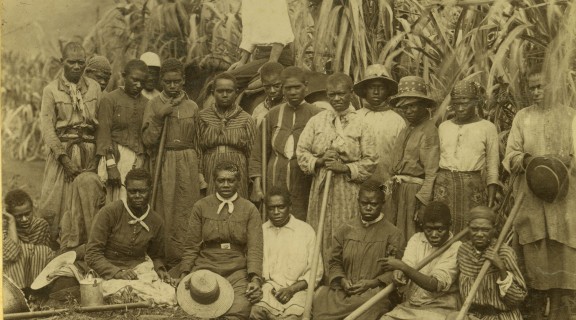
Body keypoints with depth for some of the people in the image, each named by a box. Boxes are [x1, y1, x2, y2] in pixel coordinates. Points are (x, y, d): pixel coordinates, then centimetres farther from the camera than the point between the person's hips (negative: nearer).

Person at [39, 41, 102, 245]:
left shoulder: (94, 88, 8)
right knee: (56, 200, -1)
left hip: (89, 152, 2)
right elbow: (46, 127, -5)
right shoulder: (51, 90, 1)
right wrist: (64, 158, -13)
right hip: (61, 152, -2)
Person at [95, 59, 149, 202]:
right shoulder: (110, 99, 0)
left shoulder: (146, 103, 12)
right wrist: (111, 166, -11)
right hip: (117, 158, -4)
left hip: (140, 160, 4)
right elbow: (103, 135, -4)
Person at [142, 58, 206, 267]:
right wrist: (159, 117, -13)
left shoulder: (192, 107, 10)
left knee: (187, 213, -2)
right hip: (164, 163, -1)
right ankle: (165, 260, 5)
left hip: (188, 163, 1)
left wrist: (200, 171, 12)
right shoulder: (154, 105, 5)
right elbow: (147, 140, -2)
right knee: (165, 212, -3)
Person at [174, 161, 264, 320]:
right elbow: (191, 246, 7)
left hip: (237, 272, -1)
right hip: (205, 268, 1)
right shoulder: (201, 206, 8)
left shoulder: (250, 210, 5)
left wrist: (255, 278, -16)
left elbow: (255, 248, -2)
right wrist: (184, 274, -5)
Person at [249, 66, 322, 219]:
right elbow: (258, 153, 10)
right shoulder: (273, 115, 9)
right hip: (274, 185, 2)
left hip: (304, 189, -2)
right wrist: (257, 187, 3)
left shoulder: (317, 115, 2)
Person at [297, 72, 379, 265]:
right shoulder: (316, 121, 10)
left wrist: (345, 168, -14)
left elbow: (371, 161, -2)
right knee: (320, 237, 6)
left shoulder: (361, 123, 0)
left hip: (349, 190, -2)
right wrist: (319, 161, -10)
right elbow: (301, 152, 8)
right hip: (321, 187, 3)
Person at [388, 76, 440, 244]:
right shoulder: (407, 129, 13)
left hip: (416, 191, -8)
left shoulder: (429, 131, -12)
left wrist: (423, 202, -20)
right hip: (399, 191, 8)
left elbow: (432, 173, -16)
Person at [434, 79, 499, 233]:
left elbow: (492, 167, 5)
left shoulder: (487, 128, 6)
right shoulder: (444, 127, 15)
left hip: (473, 185, -2)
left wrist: (491, 202, -3)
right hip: (444, 184, 2)